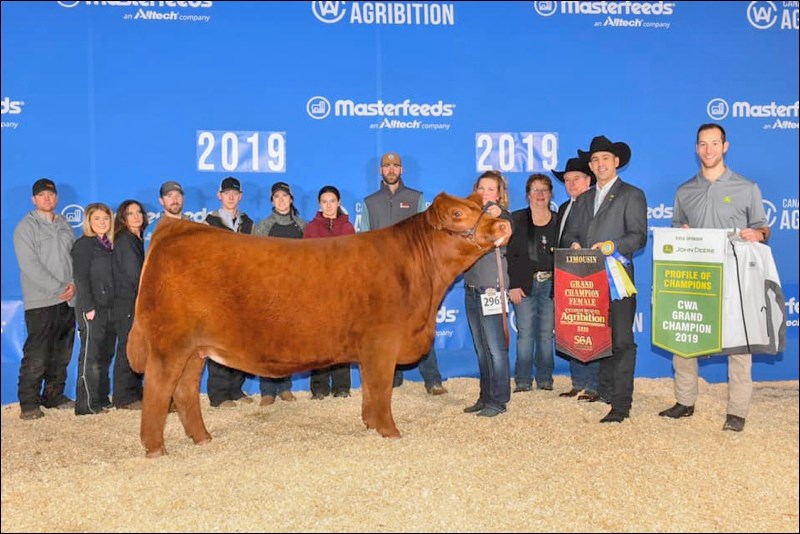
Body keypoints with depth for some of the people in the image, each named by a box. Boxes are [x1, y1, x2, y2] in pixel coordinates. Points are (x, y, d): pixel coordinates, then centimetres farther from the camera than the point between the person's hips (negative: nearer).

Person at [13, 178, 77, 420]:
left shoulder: (64, 225, 16)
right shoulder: (26, 226, -2)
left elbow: (75, 257, 14)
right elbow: (30, 265, -11)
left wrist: (73, 284, -4)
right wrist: (57, 289, -14)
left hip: (68, 300, 6)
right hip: (40, 302, -6)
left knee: (61, 354, 10)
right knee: (36, 355, -8)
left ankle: (54, 396, 21)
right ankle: (28, 404, -1)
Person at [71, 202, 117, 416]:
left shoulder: (109, 245, 16)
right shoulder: (84, 244, -5)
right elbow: (80, 277, -12)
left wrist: (116, 306, 8)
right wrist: (88, 307, -17)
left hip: (109, 308, 7)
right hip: (92, 309, -7)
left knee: (105, 355, 10)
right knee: (90, 356, -5)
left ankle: (102, 399, 19)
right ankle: (87, 404, -1)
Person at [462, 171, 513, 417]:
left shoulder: (502, 217, -5)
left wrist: (498, 217, -36)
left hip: (491, 289, -7)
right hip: (471, 289, 7)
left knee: (495, 347, -5)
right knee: (481, 348, 13)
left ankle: (499, 400, 2)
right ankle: (485, 397, 22)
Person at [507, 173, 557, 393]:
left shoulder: (559, 221, 9)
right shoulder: (517, 220, 4)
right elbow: (508, 255, -1)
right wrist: (513, 286, -8)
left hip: (550, 285, 1)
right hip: (524, 285, -1)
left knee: (547, 333, 4)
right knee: (525, 333, -4)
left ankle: (545, 379, 15)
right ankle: (523, 381, 3)